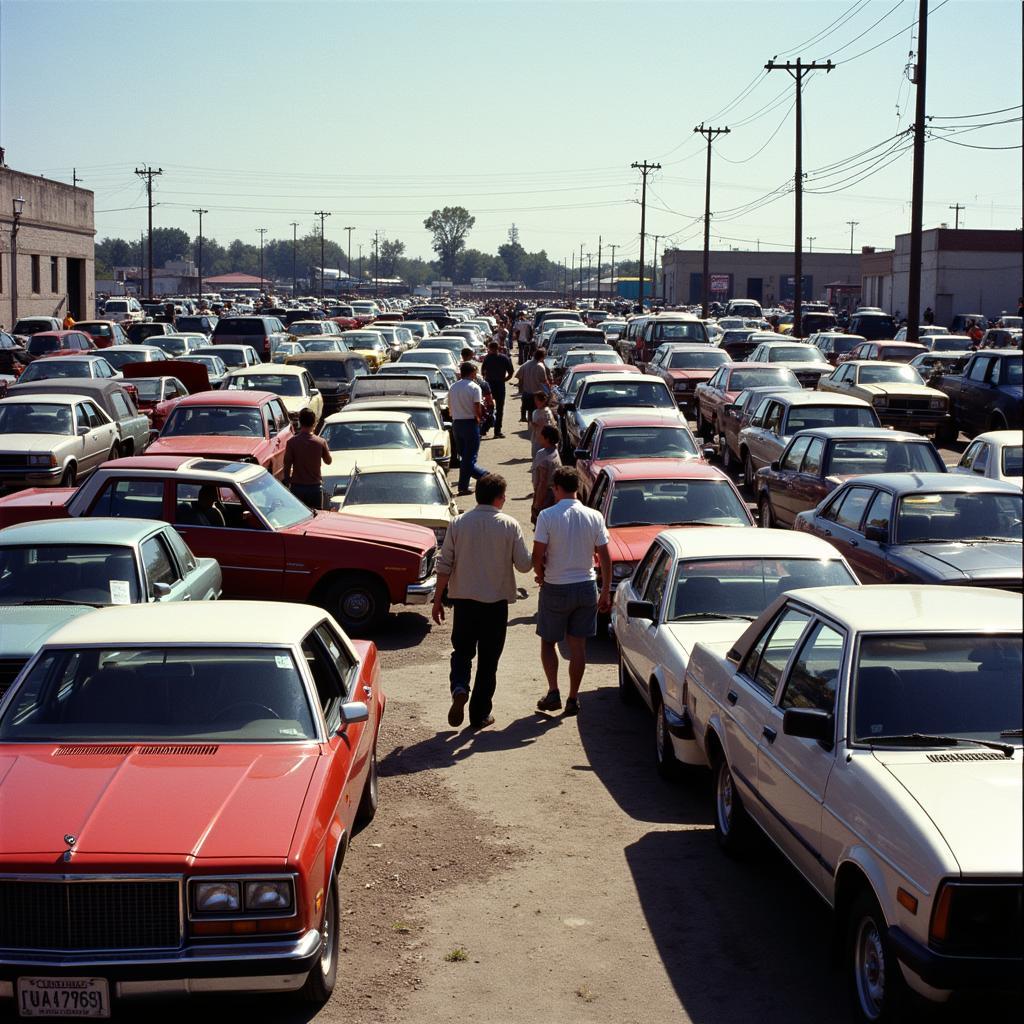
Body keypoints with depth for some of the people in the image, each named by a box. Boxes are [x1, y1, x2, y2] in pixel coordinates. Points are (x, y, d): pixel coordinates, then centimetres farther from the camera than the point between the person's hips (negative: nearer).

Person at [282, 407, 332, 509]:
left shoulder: (292, 442, -10)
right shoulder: (321, 442, -6)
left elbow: (287, 464, -5)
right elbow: (328, 461, 8)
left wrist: (286, 480, 8)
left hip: (297, 487, -1)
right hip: (315, 487, 1)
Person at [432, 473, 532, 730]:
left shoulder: (458, 523, -4)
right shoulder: (509, 526, -9)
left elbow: (445, 565, -3)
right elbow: (524, 564, -7)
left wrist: (438, 600, 5)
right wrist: (536, 558, 16)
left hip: (464, 600, 1)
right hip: (496, 601, -1)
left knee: (462, 651, 17)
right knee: (488, 660, 10)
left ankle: (459, 689, -11)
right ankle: (479, 714, 14)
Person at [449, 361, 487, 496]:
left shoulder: (453, 387, 7)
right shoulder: (474, 387, -11)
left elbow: (450, 408, 10)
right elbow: (477, 408, -15)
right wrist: (479, 418, 3)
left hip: (456, 423, 6)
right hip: (470, 423, -6)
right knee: (469, 456, 0)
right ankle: (463, 486, 3)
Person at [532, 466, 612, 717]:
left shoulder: (547, 516, -13)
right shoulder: (594, 517, -3)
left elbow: (538, 555, -14)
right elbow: (605, 558, -1)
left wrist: (541, 576, 7)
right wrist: (606, 592, 8)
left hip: (555, 589, -3)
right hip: (586, 588, 3)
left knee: (548, 642, 14)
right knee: (578, 645, 10)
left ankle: (553, 692, 2)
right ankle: (573, 699, 14)